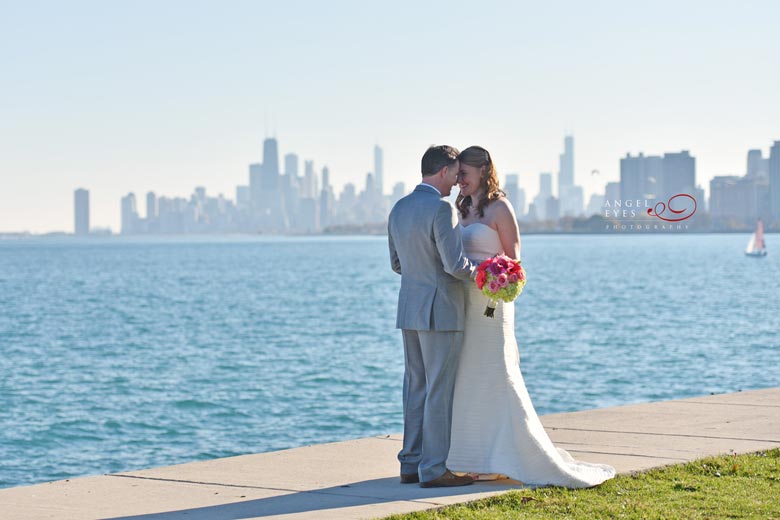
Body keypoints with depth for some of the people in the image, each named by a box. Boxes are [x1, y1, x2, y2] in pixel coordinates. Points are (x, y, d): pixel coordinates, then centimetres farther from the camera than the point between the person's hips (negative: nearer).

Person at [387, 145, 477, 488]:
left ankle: (411, 464, 16)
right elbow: (456, 265, -21)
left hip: (409, 311, 8)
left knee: (416, 388, 12)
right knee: (441, 391, -2)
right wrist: (479, 273, -2)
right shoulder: (441, 209, -17)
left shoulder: (399, 209, 9)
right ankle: (434, 469, 0)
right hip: (440, 312, -8)